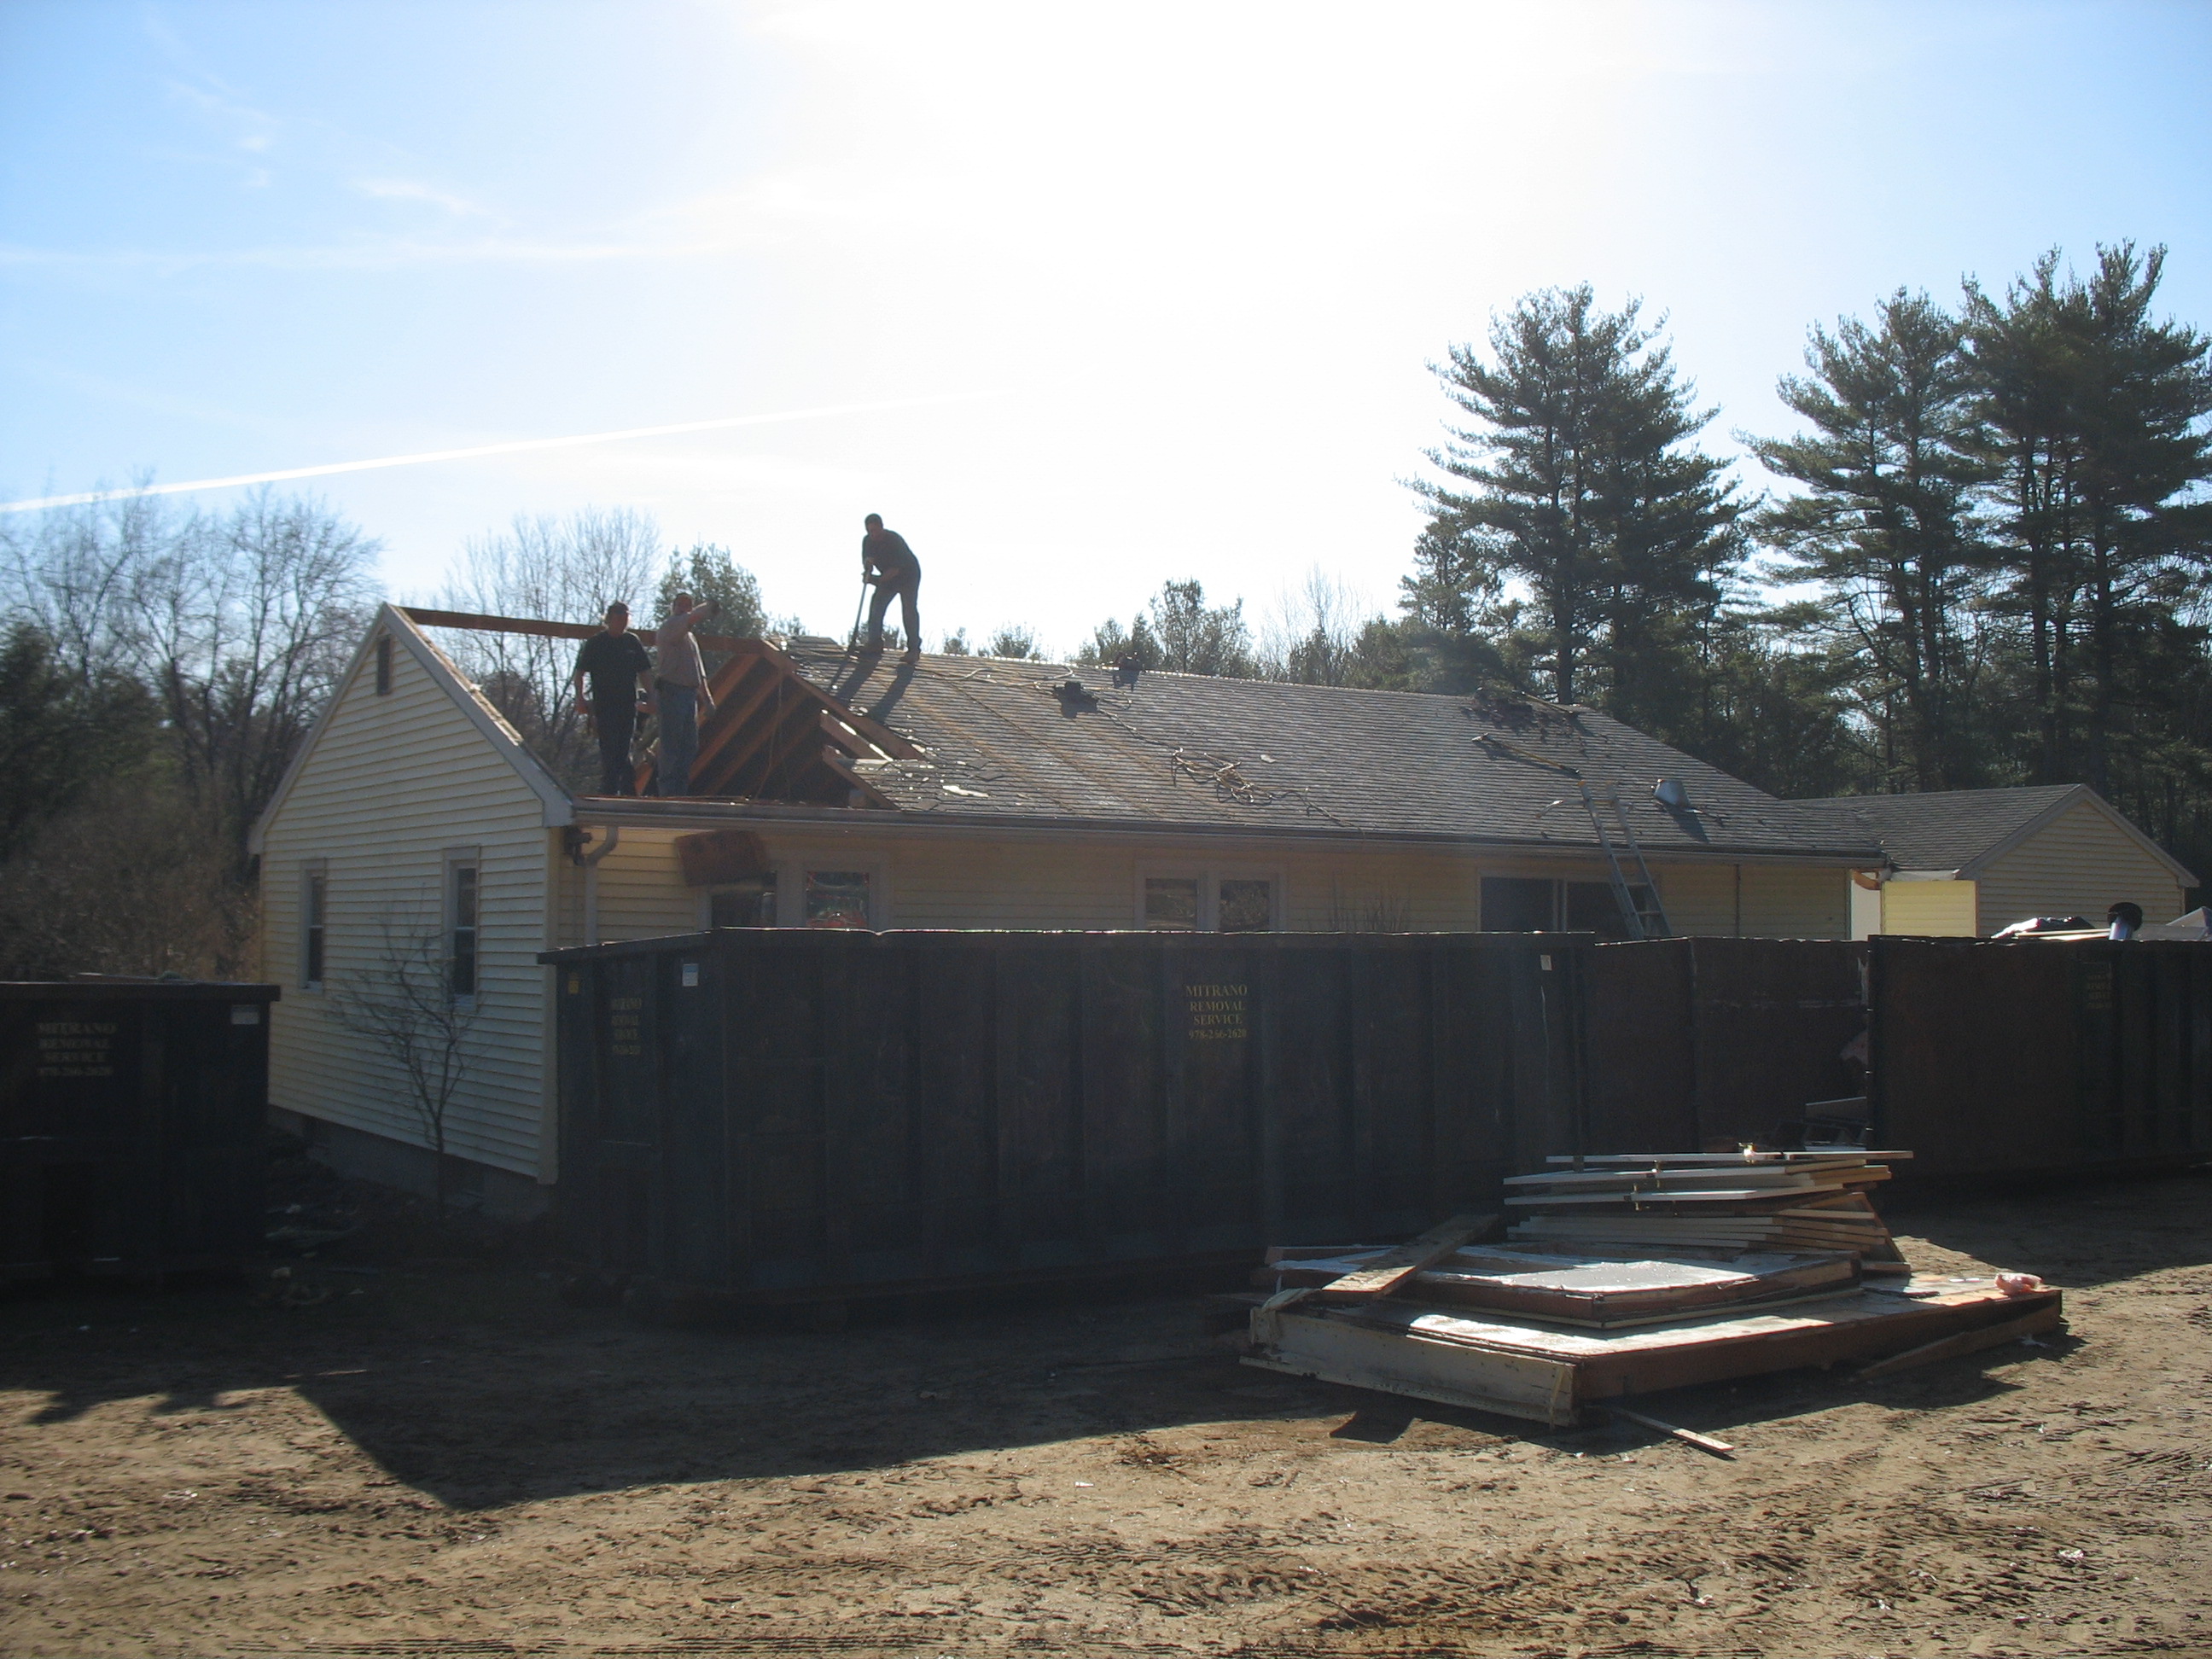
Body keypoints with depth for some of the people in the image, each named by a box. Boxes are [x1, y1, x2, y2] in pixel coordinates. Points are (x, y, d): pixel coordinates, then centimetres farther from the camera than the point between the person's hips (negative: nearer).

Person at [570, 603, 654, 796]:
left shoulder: (633, 642, 10)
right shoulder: (595, 643, 1)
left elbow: (644, 672, 15)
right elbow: (579, 673, 1)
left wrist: (650, 698, 6)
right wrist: (580, 699, -9)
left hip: (628, 704, 3)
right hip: (604, 705, -2)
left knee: (623, 751, 4)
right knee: (609, 750, -3)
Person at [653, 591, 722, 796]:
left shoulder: (690, 635, 24)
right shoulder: (670, 626, -4)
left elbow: (699, 671, 26)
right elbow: (693, 618, -25)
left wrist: (707, 698, 21)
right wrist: (710, 606, -8)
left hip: (689, 693, 9)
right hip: (671, 692, -9)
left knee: (690, 746, 9)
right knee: (671, 746, -9)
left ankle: (681, 791, 13)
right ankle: (668, 792, -9)